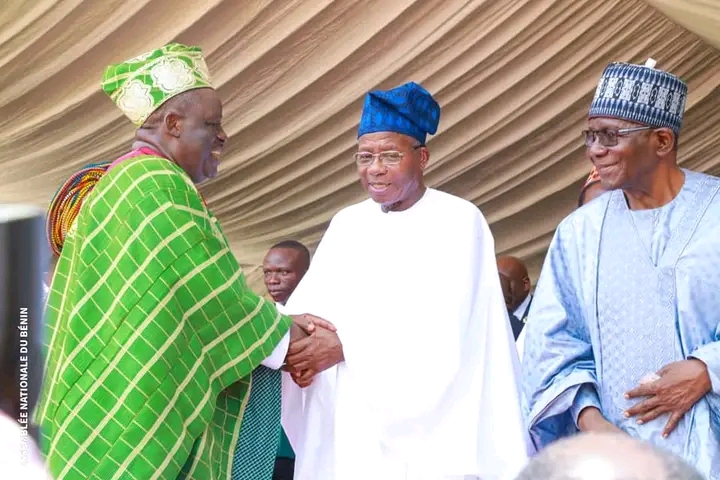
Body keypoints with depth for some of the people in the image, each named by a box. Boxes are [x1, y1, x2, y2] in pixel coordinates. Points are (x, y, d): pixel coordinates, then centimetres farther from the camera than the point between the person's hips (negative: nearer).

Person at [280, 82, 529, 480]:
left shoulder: (459, 221, -5)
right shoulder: (346, 224, 12)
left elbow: (443, 329, -16)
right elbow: (307, 306, 2)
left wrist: (346, 345, -20)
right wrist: (291, 340, -21)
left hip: (428, 430, -4)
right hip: (349, 427, 5)